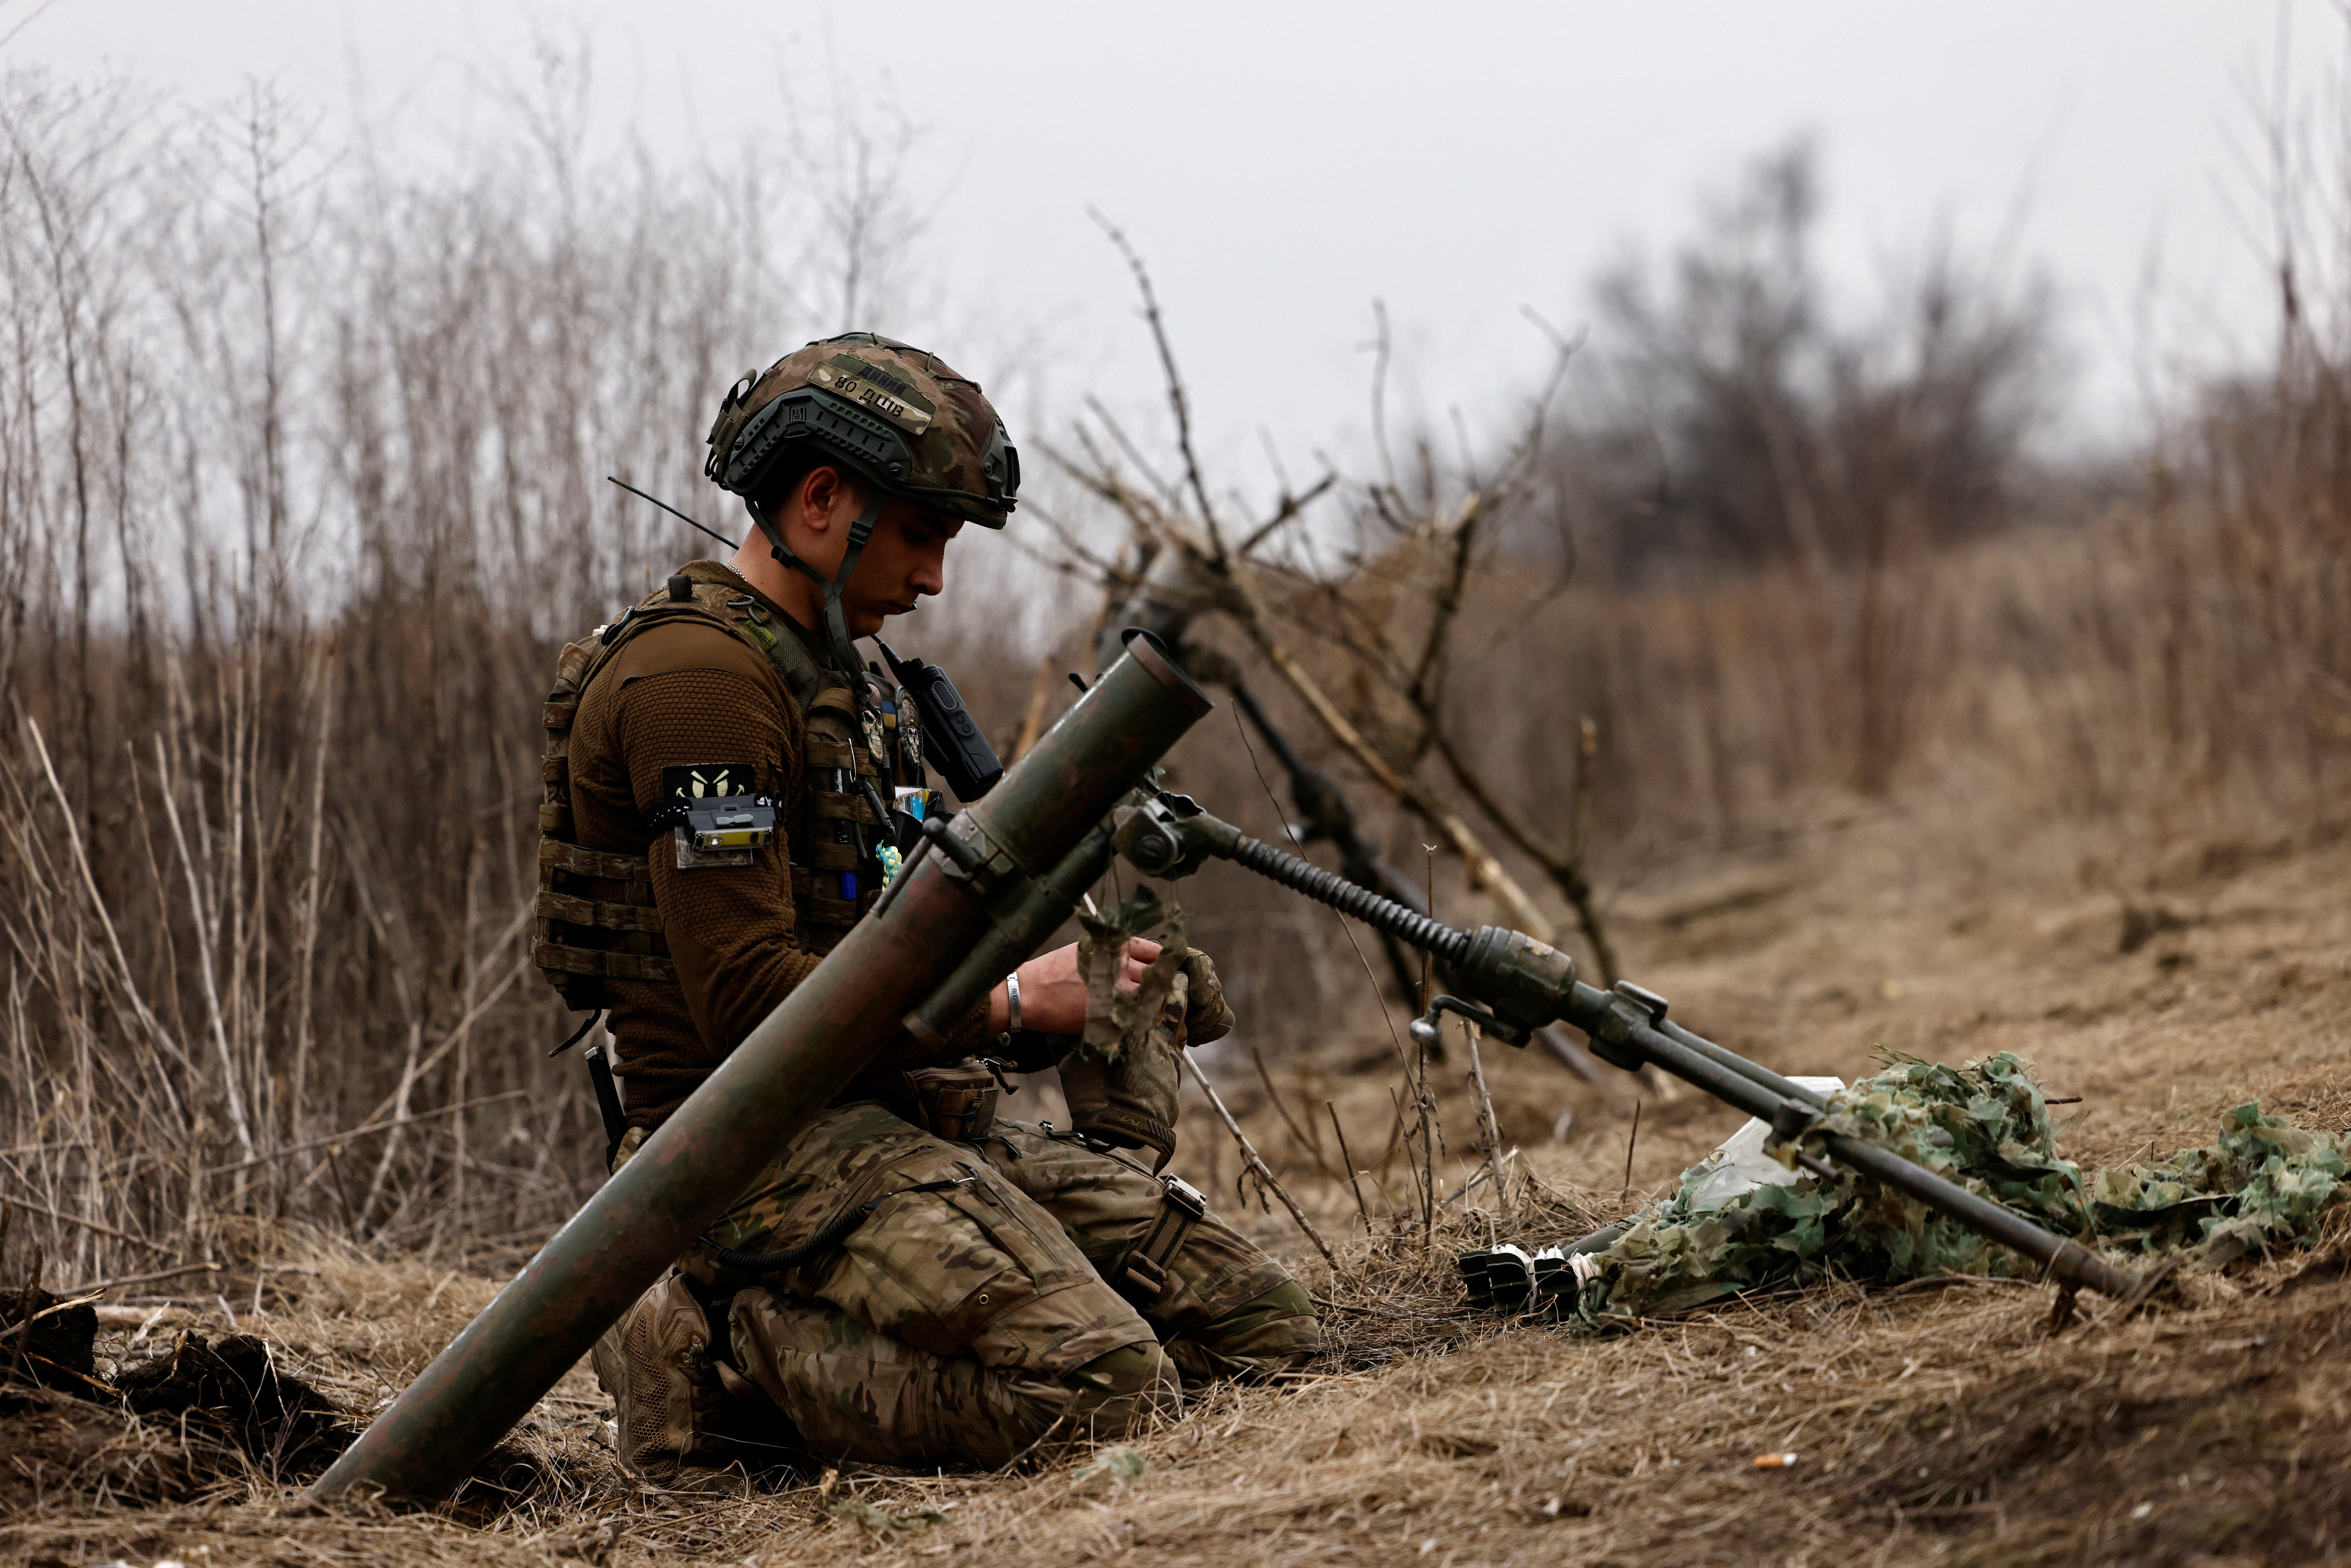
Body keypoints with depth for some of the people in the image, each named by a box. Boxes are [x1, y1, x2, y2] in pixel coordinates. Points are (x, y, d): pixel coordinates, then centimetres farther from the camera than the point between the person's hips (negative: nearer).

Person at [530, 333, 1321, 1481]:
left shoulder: (834, 677, 19)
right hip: (759, 1154, -9)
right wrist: (1008, 1002, -14)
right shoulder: (698, 678, -14)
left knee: (1261, 1327, 0)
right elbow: (746, 999, -21)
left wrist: (1083, 988, 5)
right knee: (1105, 1390, -27)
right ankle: (720, 1358, -10)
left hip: (897, 1121, 10)